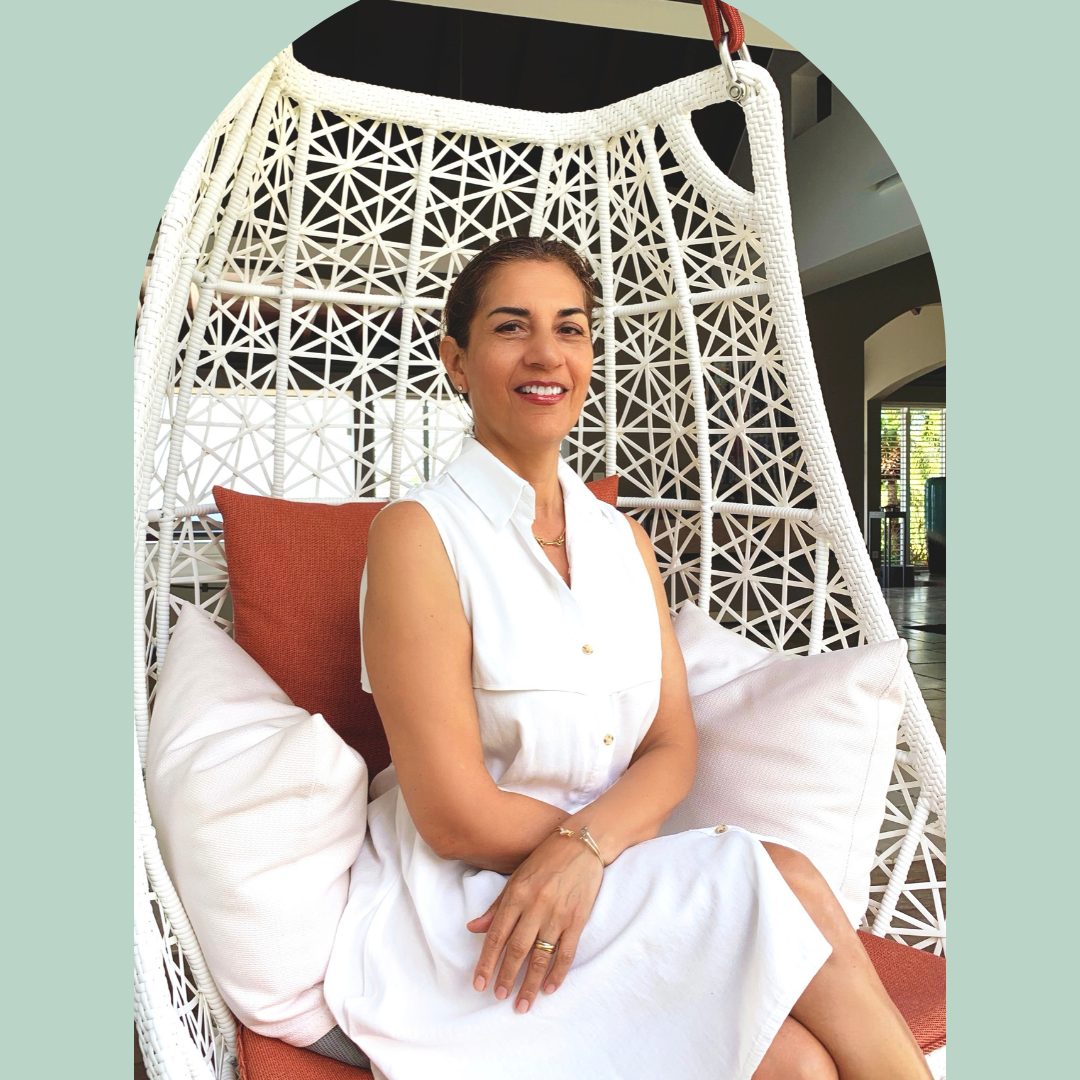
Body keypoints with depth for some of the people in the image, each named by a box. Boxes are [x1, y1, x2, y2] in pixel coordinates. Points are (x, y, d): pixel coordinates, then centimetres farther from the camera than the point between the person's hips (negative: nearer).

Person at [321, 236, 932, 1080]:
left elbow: (674, 747, 3)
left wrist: (587, 845, -17)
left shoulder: (623, 539, 10)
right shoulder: (419, 533, -11)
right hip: (465, 916, -4)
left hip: (608, 889, 5)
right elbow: (457, 819, -15)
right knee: (789, 882, -23)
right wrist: (623, 836, -6)